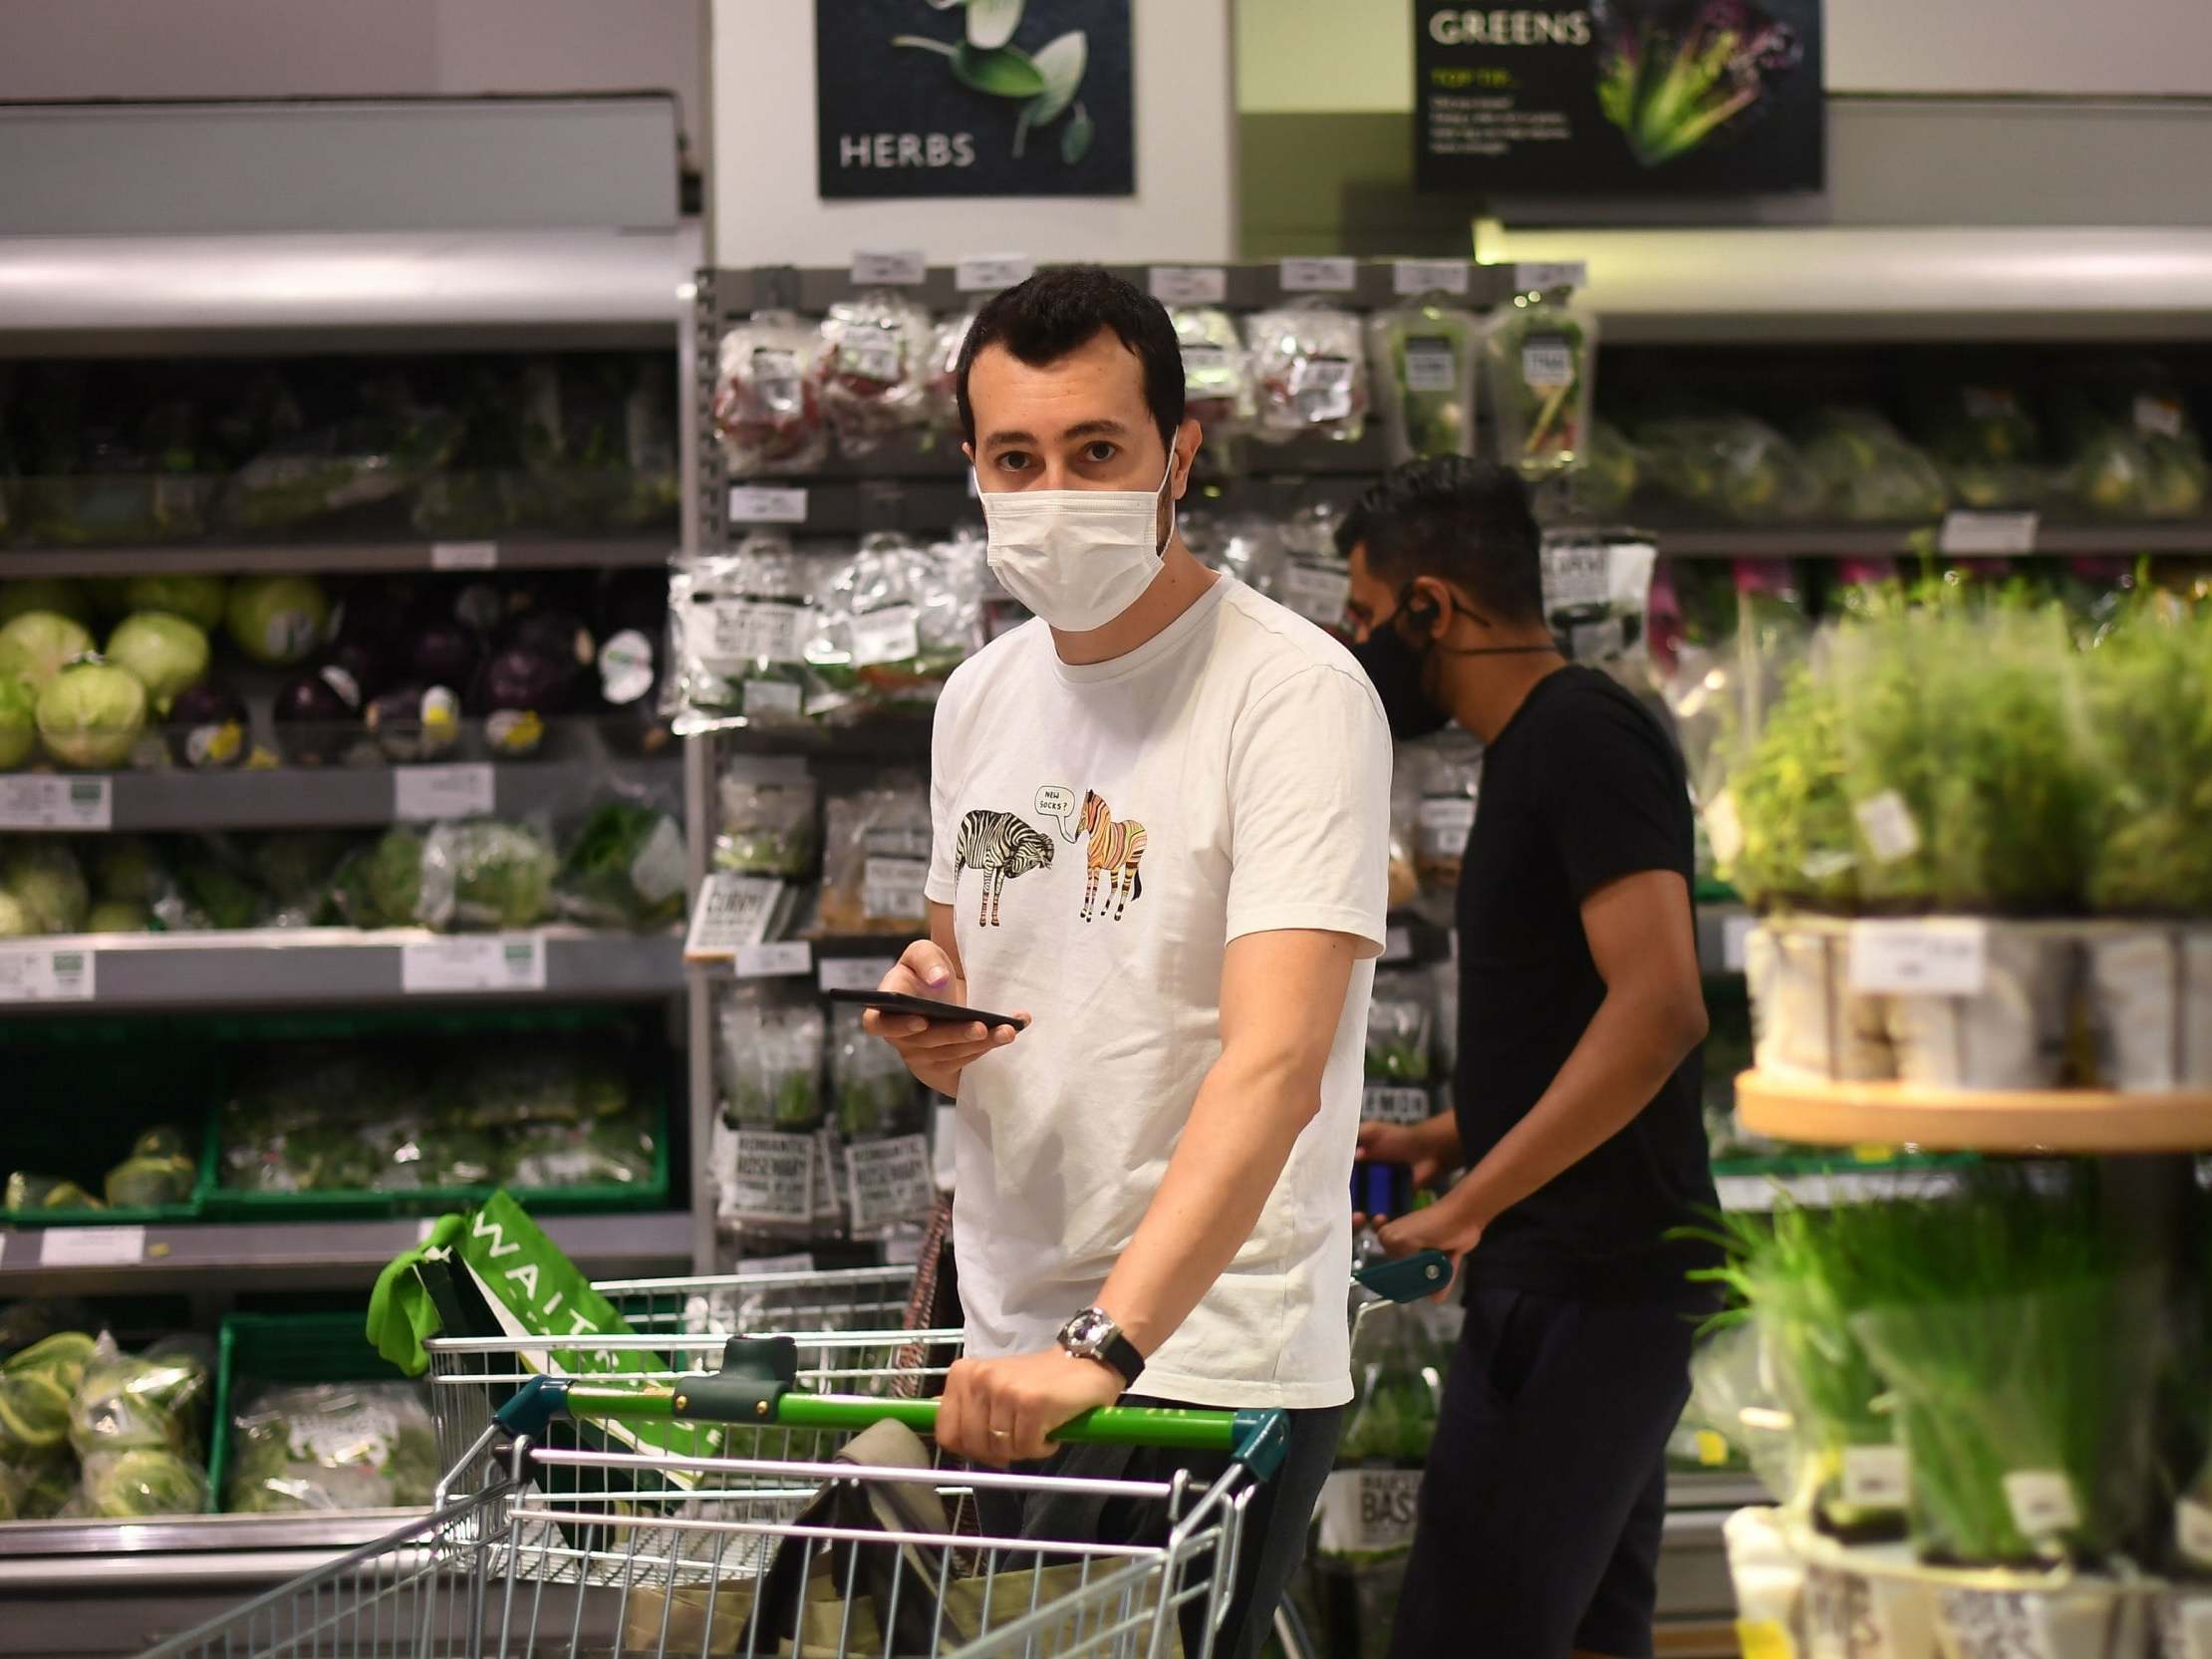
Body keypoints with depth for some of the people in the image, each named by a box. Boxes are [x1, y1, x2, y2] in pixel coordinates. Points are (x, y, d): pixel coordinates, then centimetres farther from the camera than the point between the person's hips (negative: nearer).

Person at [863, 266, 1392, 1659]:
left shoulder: (1295, 693, -13)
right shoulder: (981, 697, 10)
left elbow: (1275, 1065, -24)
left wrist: (1106, 1343, -35)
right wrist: (928, 1027, 0)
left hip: (1210, 1357, -7)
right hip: (1008, 1357, 7)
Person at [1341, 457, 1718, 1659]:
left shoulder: (1584, 740, -12)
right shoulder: (1536, 749, 18)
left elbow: (1659, 1006, -24)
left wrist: (1470, 1204, -23)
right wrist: (1442, 1140, 14)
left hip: (1582, 1287, -10)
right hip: (1579, 1281, 10)